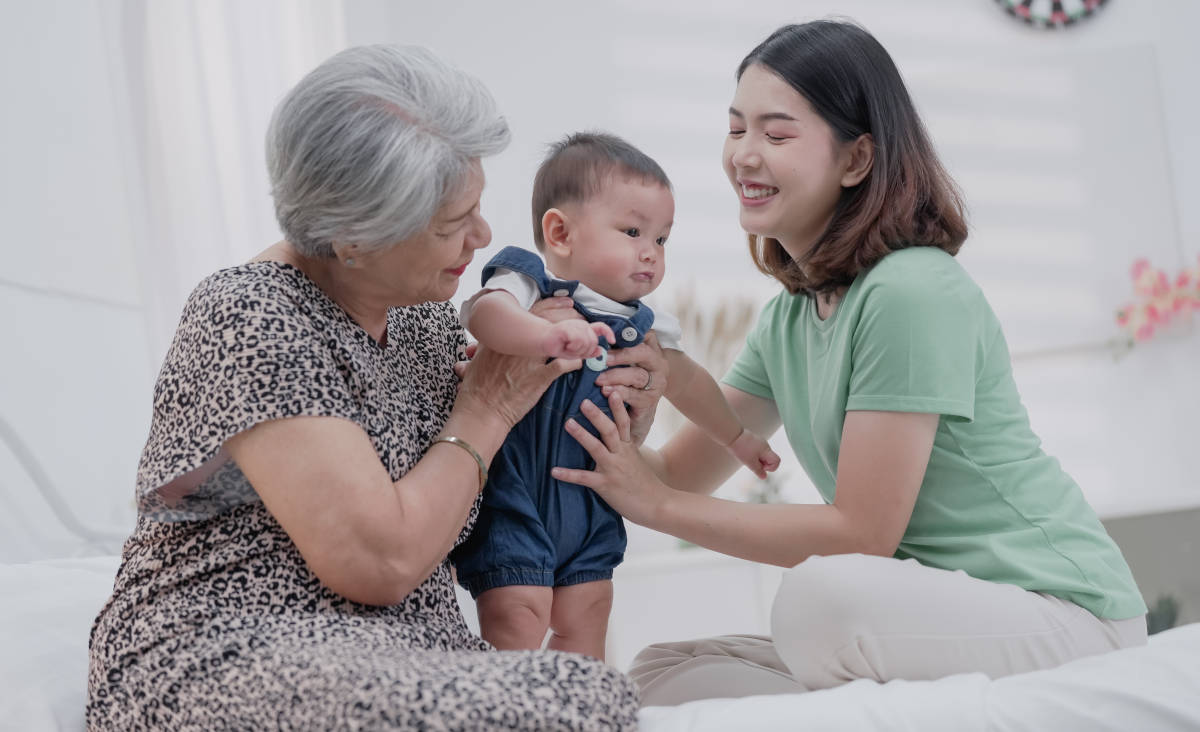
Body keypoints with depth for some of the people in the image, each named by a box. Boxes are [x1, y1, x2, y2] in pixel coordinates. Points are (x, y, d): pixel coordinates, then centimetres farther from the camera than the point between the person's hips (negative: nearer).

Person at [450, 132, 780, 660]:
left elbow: (686, 381, 27)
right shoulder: (531, 286, -14)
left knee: (585, 617, 10)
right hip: (512, 492, -7)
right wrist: (549, 336, -57)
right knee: (518, 617, -12)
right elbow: (485, 313, -38)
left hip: (588, 502, 7)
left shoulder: (642, 326, 9)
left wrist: (737, 439, 38)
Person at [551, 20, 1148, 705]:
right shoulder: (789, 316, 11)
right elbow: (678, 471, 10)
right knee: (660, 673, 0)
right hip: (929, 618, 9)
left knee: (819, 595, -36)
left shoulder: (913, 293, -18)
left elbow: (862, 533, -17)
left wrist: (657, 504, -13)